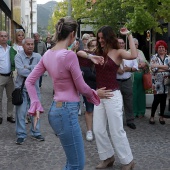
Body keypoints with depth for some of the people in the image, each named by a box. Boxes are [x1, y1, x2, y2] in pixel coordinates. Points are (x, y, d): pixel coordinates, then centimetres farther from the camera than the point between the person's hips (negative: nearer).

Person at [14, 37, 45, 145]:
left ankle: (36, 133, 25)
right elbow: (20, 71, -19)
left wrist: (28, 67, -15)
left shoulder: (37, 56, 4)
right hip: (22, 88, -3)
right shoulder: (18, 56, -6)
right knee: (21, 112, 1)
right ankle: (21, 135, 12)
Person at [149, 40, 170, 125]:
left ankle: (161, 116, 19)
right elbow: (153, 69, -12)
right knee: (156, 100, -6)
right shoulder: (154, 57, 1)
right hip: (157, 82, -3)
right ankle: (152, 116, 8)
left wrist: (158, 66, -14)